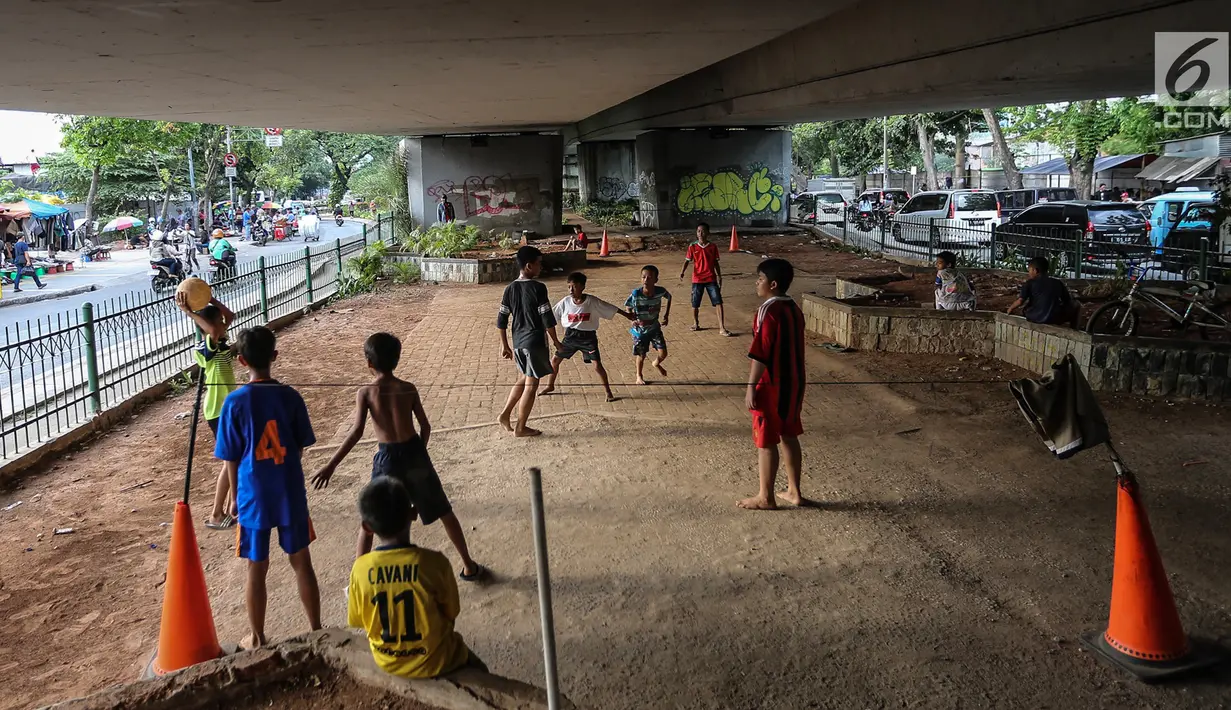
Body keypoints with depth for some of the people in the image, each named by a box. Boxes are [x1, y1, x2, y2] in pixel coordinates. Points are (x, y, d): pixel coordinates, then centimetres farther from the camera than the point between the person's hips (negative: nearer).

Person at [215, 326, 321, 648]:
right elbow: (300, 448, 2)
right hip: (291, 495, 2)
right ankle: (316, 630, 24)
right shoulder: (290, 397, -7)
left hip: (253, 497, -1)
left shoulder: (235, 401, -12)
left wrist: (235, 497, 8)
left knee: (257, 569, 11)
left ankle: (257, 639, 25)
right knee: (301, 562, 14)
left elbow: (231, 458, -6)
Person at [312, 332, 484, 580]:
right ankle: (469, 566, 24)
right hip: (414, 453, 2)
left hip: (388, 459, -2)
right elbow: (425, 426, 3)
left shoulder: (365, 392, -7)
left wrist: (331, 465, -15)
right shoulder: (408, 389, 0)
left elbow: (356, 432, -16)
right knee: (444, 512, 16)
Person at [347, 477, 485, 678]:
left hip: (387, 663, 2)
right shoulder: (434, 562, -25)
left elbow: (356, 621, -4)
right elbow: (451, 615, -12)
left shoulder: (360, 569, -18)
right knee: (478, 671, 28)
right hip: (435, 662, -2)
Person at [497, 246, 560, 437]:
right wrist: (555, 341, -1)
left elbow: (501, 320, 5)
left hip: (518, 342, 6)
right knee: (531, 385, 4)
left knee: (523, 380, 25)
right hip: (535, 342, -6)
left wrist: (504, 346, 14)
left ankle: (505, 414, 21)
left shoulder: (510, 289, 3)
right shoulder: (538, 288, -15)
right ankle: (520, 428, 10)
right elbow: (547, 319, -14)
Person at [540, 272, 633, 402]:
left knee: (597, 365, -11)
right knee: (555, 360, 9)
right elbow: (551, 316, 1)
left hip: (588, 337, -3)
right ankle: (550, 386, 31)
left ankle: (608, 391, 5)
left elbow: (611, 308, -2)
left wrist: (626, 314, 5)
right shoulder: (565, 302, -7)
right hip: (570, 336, 3)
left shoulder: (592, 301, -13)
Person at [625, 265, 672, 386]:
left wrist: (666, 315, 1)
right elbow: (628, 307, -8)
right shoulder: (636, 294, -25)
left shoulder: (660, 292, -20)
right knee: (641, 356, 10)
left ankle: (656, 363, 37)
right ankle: (639, 375, 39)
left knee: (663, 354, 0)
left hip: (654, 327, 2)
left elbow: (669, 297, 4)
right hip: (640, 329, -2)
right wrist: (632, 319, -24)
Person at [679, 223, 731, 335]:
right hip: (697, 279, 0)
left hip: (711, 279, 0)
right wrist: (682, 272, -17)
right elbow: (687, 261, -1)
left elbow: (715, 263, 8)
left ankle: (722, 328, -6)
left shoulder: (713, 246, 0)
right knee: (695, 303, 9)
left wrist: (719, 276, 6)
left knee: (719, 302, -8)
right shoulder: (693, 247, -2)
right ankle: (695, 323, 32)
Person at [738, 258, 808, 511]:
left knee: (766, 442, 2)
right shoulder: (794, 309, 8)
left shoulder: (768, 311, -19)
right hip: (794, 382, 9)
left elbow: (760, 354, -22)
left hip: (772, 385, -9)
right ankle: (794, 492, 23)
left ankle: (765, 497, 12)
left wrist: (751, 387, -18)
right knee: (789, 436, 16)